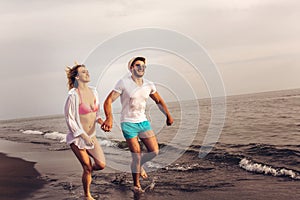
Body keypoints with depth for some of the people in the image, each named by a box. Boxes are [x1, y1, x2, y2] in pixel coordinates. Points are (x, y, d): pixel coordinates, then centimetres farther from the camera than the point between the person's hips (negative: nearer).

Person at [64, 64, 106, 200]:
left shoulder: (93, 92, 2)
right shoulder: (73, 95, -17)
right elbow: (69, 119, -15)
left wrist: (101, 122, -6)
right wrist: (84, 136, -16)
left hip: (91, 136, 5)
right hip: (77, 138, -5)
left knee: (101, 165, -6)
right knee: (88, 168, -1)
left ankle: (87, 172, 28)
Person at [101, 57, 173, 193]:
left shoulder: (149, 85, 4)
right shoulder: (124, 83, -11)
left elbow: (159, 101, 20)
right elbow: (108, 101, -15)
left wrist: (168, 115, 11)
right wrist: (109, 118, -31)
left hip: (143, 122, 5)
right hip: (128, 124, -5)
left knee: (154, 151, -1)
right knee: (137, 155, -4)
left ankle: (139, 165, 32)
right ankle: (136, 185, 18)